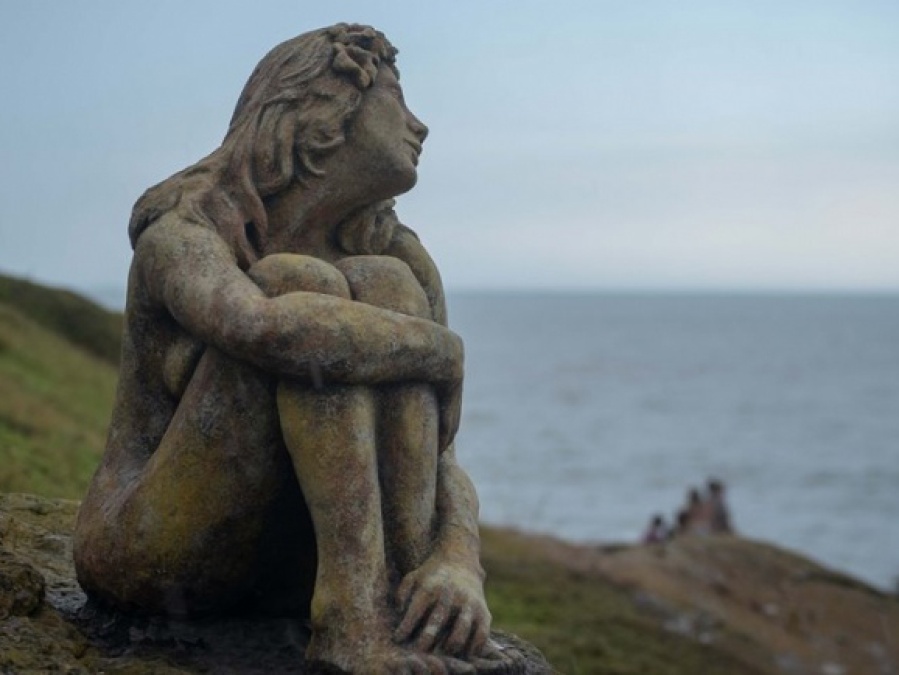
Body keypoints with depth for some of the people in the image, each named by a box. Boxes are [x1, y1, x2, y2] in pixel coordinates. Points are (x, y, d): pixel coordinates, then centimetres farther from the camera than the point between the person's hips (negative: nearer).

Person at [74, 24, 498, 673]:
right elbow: (263, 329, -39)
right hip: (152, 556, -5)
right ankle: (353, 619, -34)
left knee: (387, 284, -16)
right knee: (303, 283, -25)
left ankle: (405, 604, -24)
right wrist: (443, 349, -23)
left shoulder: (399, 256, 2)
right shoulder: (182, 232, -15)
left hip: (287, 563, 5)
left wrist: (459, 563, -28)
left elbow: (444, 464, -5)